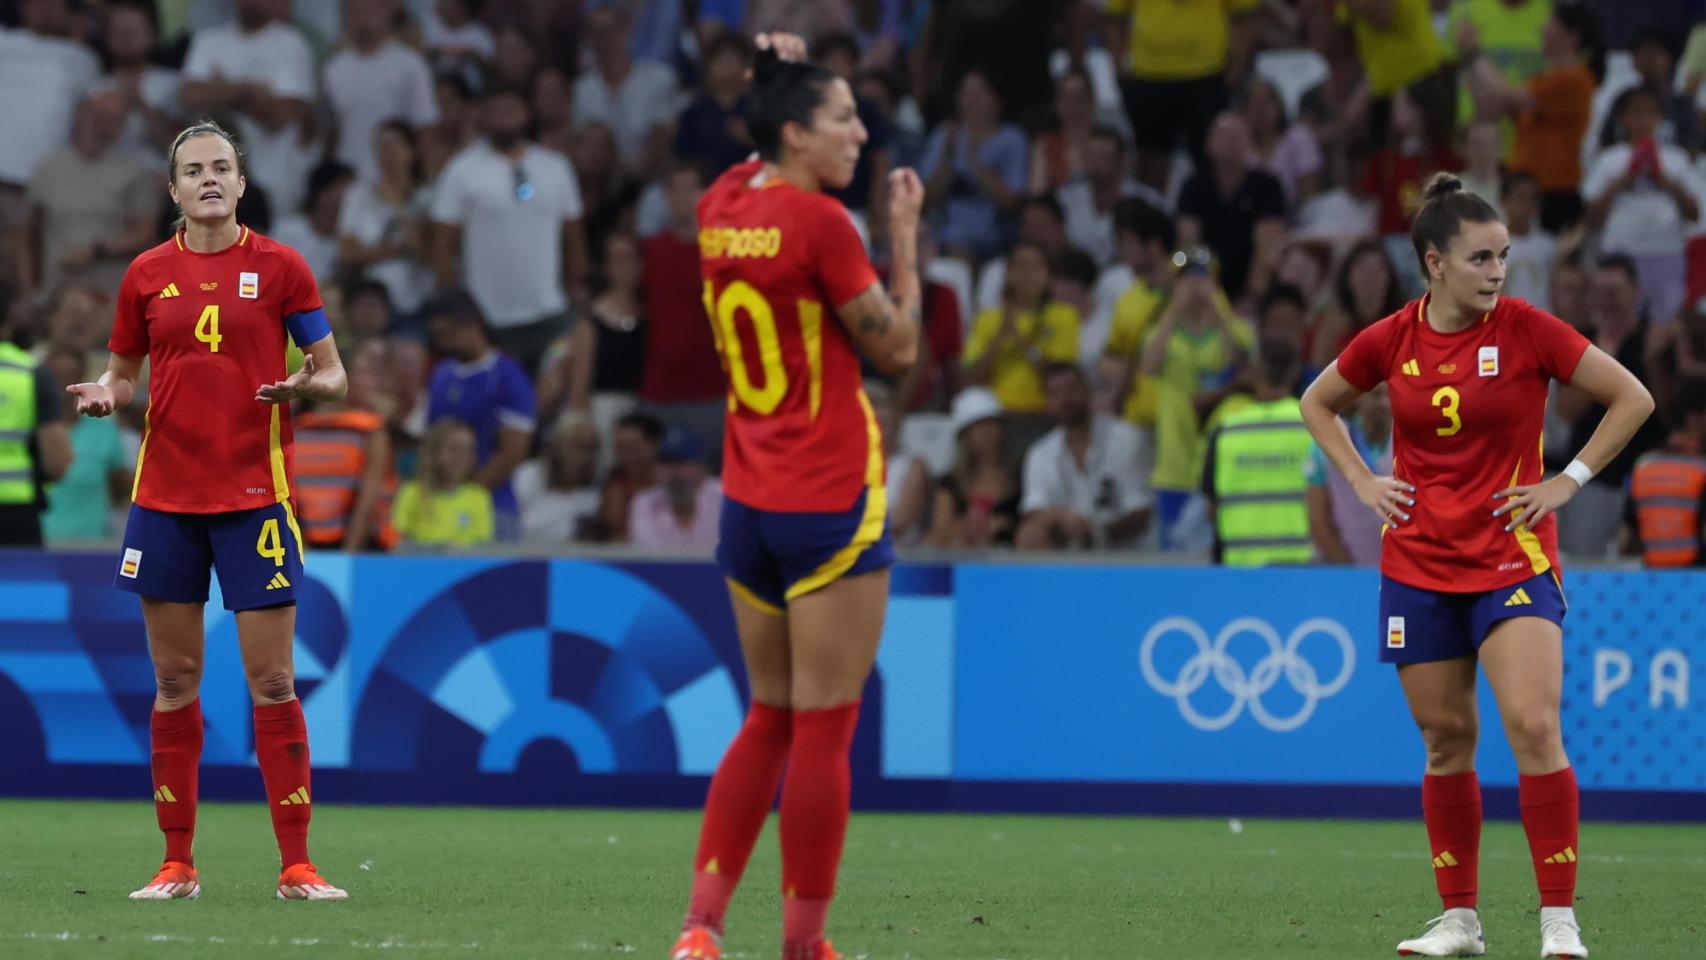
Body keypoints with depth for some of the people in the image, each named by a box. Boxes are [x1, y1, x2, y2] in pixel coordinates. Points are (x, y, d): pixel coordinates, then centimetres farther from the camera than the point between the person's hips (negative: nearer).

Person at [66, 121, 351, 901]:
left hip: (255, 496, -2)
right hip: (164, 498, 2)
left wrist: (309, 387, -18)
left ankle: (296, 867, -1)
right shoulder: (147, 274, 7)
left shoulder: (279, 267, 1)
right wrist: (104, 394, -6)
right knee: (174, 682, 4)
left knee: (272, 683, -4)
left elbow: (331, 373, 4)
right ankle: (177, 866, 9)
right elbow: (124, 371, 16)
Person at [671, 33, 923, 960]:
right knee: (824, 725, -1)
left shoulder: (722, 206, 5)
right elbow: (897, 347, -7)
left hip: (747, 501, 7)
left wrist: (779, 76, 18)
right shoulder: (819, 222, -16)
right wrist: (905, 232, 1)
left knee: (771, 717, 14)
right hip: (830, 502, -7)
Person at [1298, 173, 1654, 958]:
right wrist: (1361, 481, 6)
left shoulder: (1527, 330, -8)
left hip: (1512, 560, -3)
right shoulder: (1390, 342, -1)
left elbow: (1633, 399, -1)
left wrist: (1569, 481, -5)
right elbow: (1318, 404, 19)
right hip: (1419, 563, 3)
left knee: (1533, 724, -17)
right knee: (1446, 739, 7)